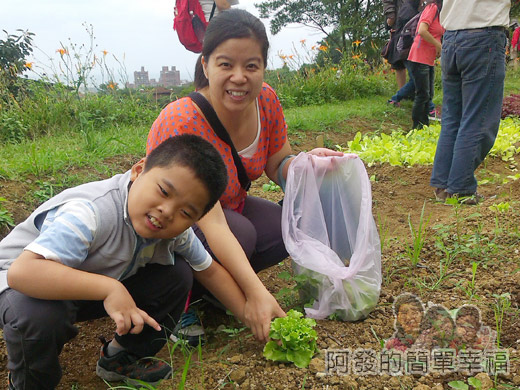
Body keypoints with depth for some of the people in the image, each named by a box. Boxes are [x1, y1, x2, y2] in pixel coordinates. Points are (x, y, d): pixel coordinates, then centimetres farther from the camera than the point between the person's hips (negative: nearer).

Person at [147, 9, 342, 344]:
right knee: (241, 232, -33)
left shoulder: (266, 100, -13)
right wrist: (257, 293, -42)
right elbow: (211, 224, -37)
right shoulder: (182, 124, -33)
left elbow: (277, 166, 0)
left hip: (230, 207, 7)